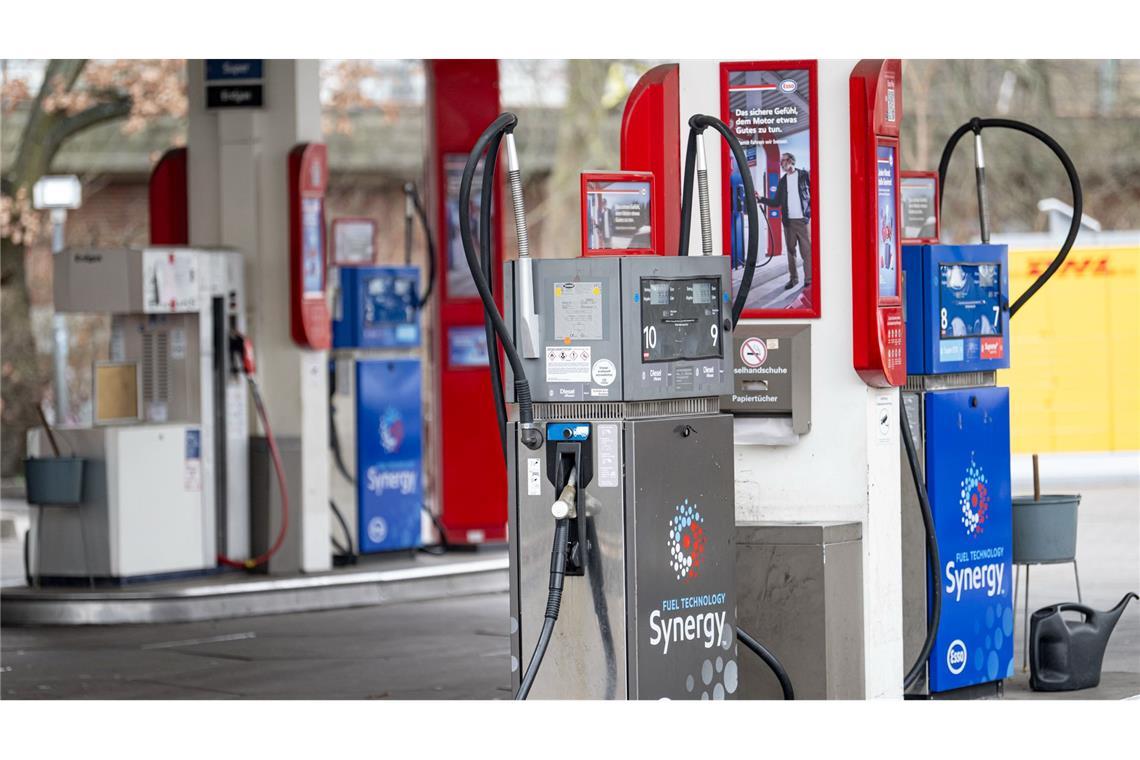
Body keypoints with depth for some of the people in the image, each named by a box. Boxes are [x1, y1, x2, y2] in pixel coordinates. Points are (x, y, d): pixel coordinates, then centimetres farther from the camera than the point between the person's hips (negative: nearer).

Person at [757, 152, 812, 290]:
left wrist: (811, 212, -11)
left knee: (807, 250, -6)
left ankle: (809, 279, -3)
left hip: (803, 220, -4)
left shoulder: (804, 175, 2)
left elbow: (813, 193, 0)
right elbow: (776, 202, 13)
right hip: (789, 221, 4)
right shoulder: (782, 181, 14)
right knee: (790, 250, 5)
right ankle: (793, 278, 12)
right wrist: (760, 200, 1)